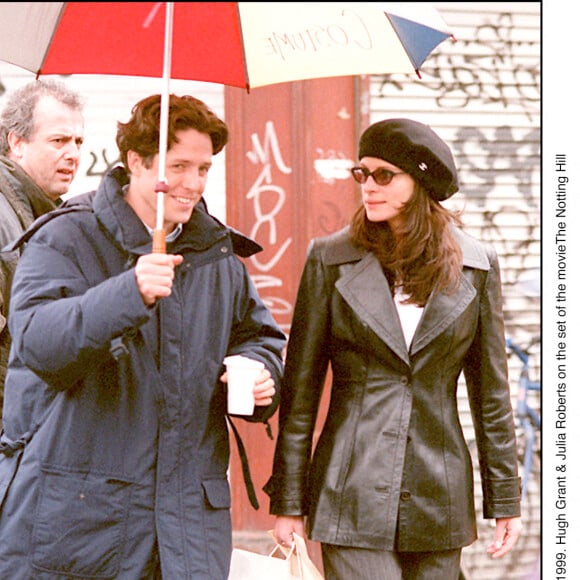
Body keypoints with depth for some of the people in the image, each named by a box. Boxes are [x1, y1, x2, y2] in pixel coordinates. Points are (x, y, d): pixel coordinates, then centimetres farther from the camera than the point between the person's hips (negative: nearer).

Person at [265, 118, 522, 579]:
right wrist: (288, 501, 0)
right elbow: (301, 388, 2)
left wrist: (506, 499, 8)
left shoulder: (476, 265, 4)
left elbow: (491, 389, 8)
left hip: (439, 498, 2)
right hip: (352, 495, -2)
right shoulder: (331, 259, 0)